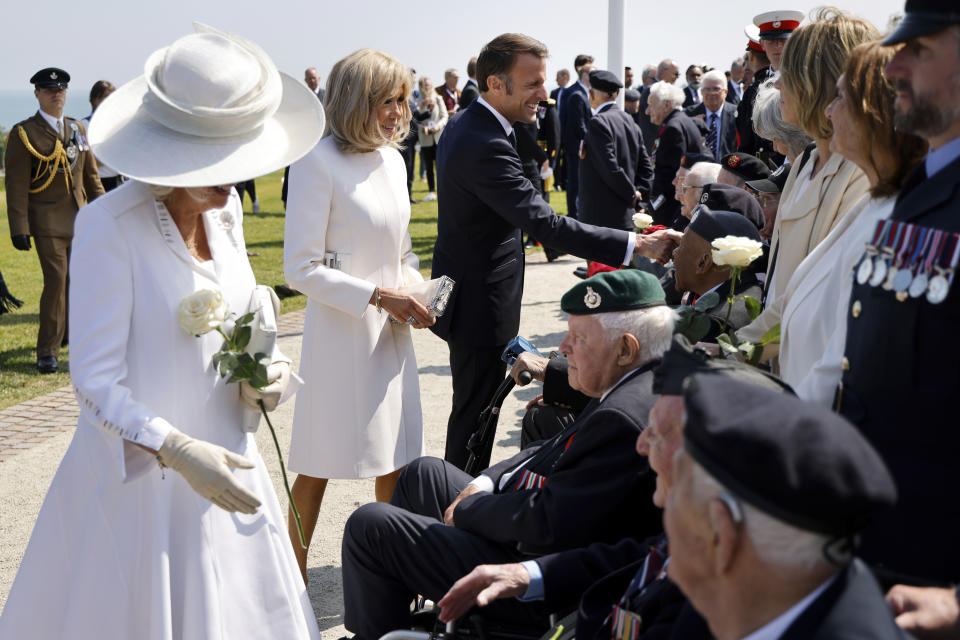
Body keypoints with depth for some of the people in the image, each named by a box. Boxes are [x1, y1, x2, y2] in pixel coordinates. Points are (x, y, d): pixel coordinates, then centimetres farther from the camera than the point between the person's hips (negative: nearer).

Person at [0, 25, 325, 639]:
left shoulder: (226, 208, 2)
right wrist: (176, 451, -31)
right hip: (138, 471, -6)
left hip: (223, 461, 6)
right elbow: (96, 380, -19)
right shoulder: (109, 225, -19)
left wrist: (269, 368, -4)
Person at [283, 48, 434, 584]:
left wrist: (417, 291, 1)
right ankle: (293, 576, 19)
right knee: (320, 465, 4)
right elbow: (301, 269, -16)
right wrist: (379, 296, -18)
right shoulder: (319, 163, -14)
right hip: (340, 333, -7)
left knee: (398, 457, 12)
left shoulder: (393, 160, 8)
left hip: (393, 330, 7)